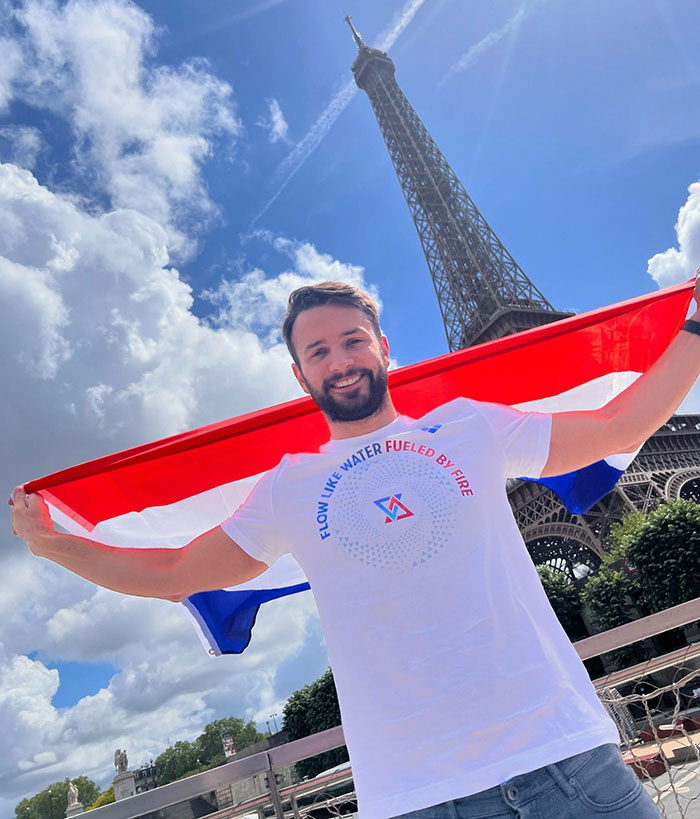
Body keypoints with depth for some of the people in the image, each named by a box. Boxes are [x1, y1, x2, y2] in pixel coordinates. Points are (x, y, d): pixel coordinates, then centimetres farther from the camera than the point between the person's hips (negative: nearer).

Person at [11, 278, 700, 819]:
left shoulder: (469, 426, 2)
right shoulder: (284, 490, 2)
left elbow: (620, 425, 12)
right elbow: (172, 574, 12)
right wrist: (50, 542, 9)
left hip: (563, 754, 1)